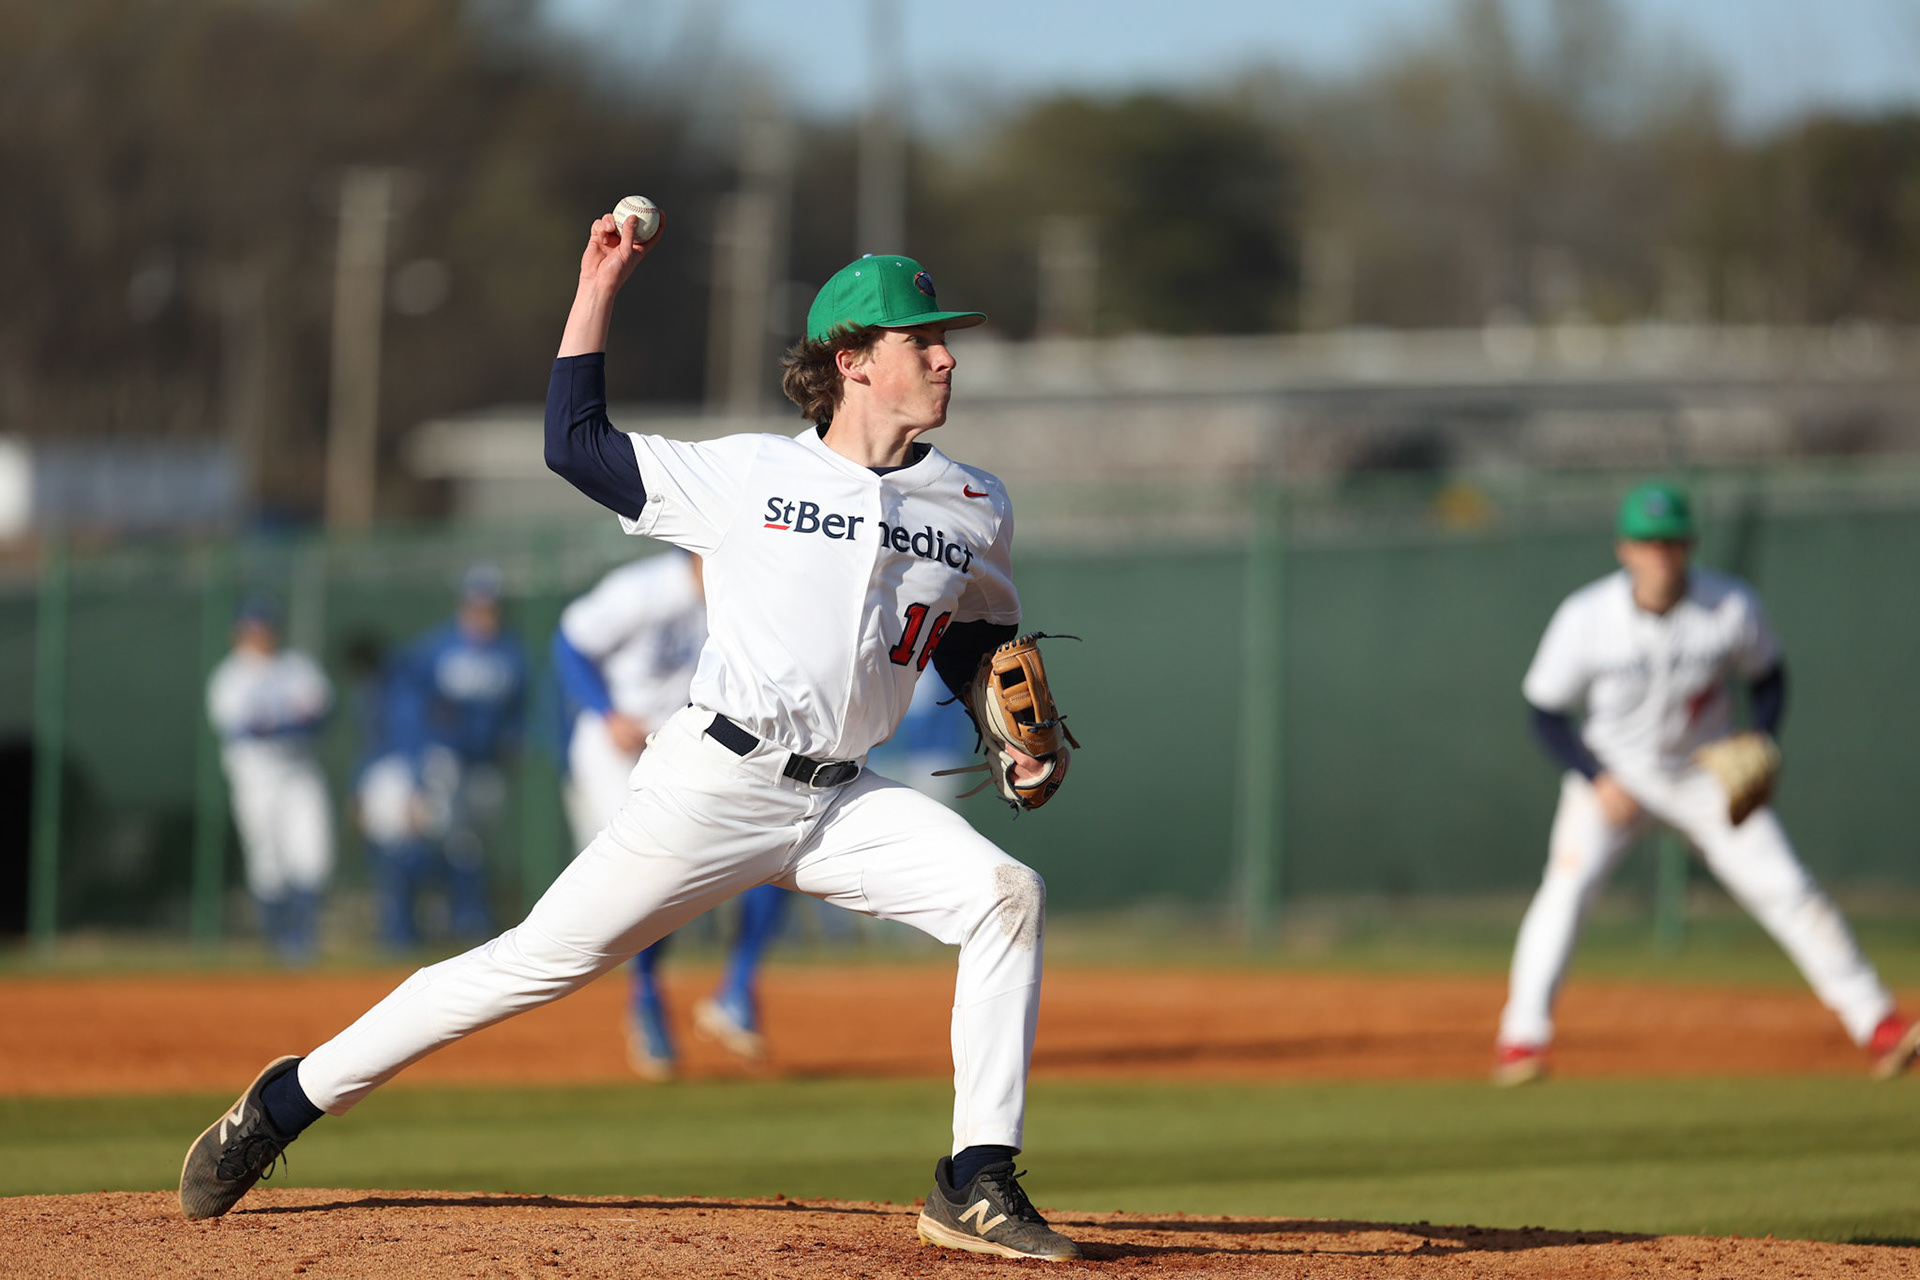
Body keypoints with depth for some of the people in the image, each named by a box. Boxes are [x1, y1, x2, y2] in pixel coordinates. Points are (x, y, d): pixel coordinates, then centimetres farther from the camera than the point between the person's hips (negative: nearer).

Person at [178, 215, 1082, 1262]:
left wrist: (1020, 740, 2)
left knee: (1007, 895, -16)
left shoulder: (975, 508, 11)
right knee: (545, 959, -7)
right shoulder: (747, 476, 2)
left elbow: (981, 652, 22)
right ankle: (290, 1099, 4)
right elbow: (573, 443, 3)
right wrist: (599, 289, 1)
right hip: (713, 783, -4)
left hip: (841, 804, 4)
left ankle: (976, 1184, -13)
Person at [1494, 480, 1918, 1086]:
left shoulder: (1732, 608, -18)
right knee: (1568, 883, -22)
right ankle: (1521, 1040, -19)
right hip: (1612, 772, -1)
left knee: (1788, 891, -7)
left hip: (1708, 778, 1)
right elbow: (1547, 714, -10)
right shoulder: (1585, 619, -20)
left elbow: (1767, 676, 1)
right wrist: (1597, 780, -22)